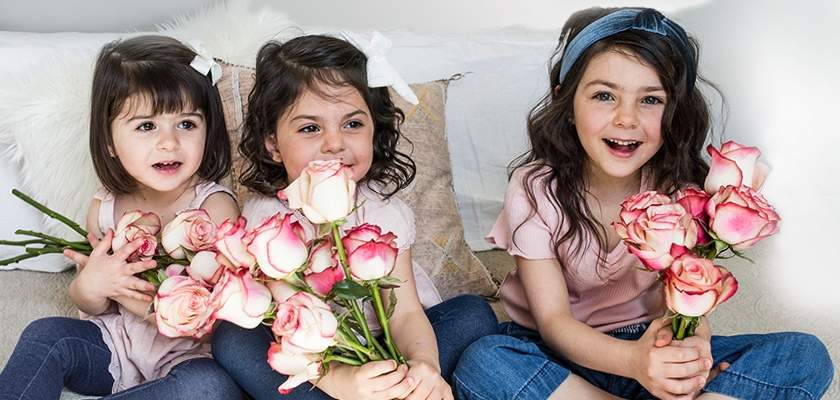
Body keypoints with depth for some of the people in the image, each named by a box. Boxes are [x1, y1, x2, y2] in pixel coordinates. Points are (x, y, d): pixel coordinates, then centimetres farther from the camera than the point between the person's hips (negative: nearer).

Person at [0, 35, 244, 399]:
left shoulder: (215, 205, -17)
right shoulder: (106, 207, -3)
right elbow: (92, 307, 8)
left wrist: (124, 289, -24)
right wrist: (90, 286, -19)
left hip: (187, 355, -4)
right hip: (115, 340, 4)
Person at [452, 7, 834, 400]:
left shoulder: (679, 188, -8)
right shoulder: (535, 189, -16)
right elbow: (553, 319, -19)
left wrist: (689, 341, -36)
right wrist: (635, 359, -39)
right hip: (558, 351, -1)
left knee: (805, 356, -14)